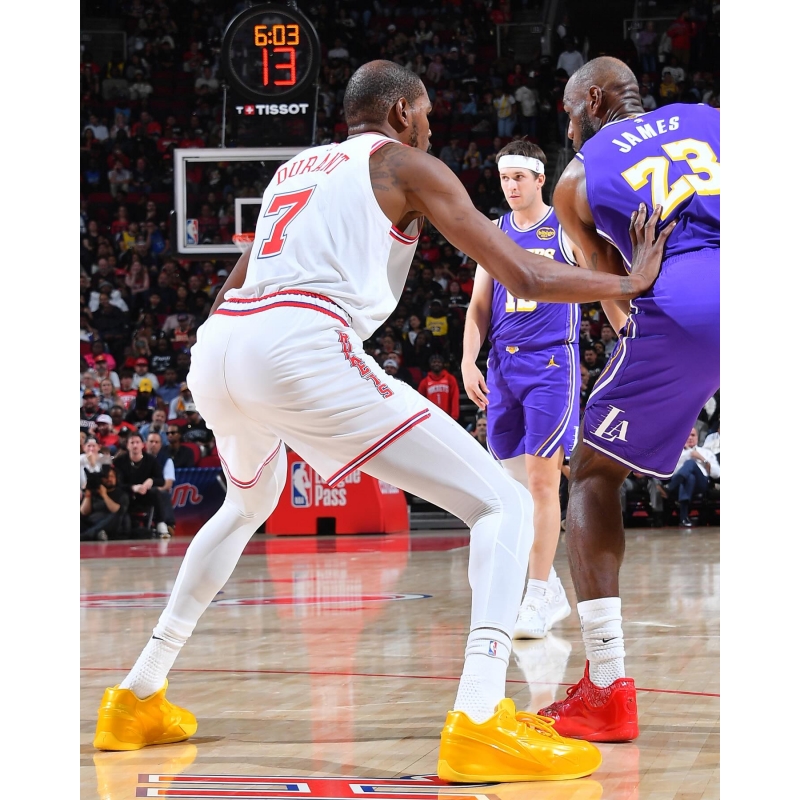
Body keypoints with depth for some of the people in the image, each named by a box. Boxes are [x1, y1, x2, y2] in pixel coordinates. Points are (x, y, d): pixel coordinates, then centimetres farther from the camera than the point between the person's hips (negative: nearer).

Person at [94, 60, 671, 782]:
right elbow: (524, 276, 6)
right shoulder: (406, 164, 13)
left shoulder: (295, 168, 31)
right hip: (302, 349, -8)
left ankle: (138, 699, 36)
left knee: (248, 505, 39)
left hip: (216, 349, 8)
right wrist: (631, 282, 20)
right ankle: (479, 719, -22)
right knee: (503, 506, -2)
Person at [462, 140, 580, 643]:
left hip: (552, 365, -5)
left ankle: (539, 600, -8)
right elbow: (480, 305, 14)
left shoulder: (567, 229, 0)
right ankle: (552, 591, 18)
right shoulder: (495, 234, 14)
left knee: (542, 480, -12)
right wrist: (469, 361, 2)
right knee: (514, 483, 6)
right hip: (502, 367, 5)